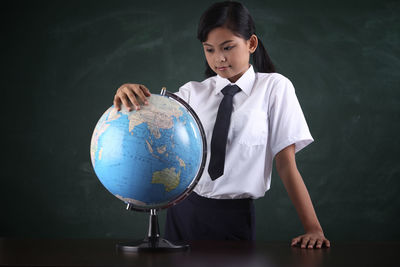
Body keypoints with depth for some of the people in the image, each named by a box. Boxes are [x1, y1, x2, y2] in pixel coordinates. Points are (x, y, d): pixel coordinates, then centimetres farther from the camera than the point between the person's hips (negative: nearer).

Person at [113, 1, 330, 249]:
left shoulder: (274, 87, -1)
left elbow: (286, 163, -5)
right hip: (184, 211, 3)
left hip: (235, 217, -3)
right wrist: (127, 95, -23)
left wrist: (314, 228, -11)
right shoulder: (193, 93, 8)